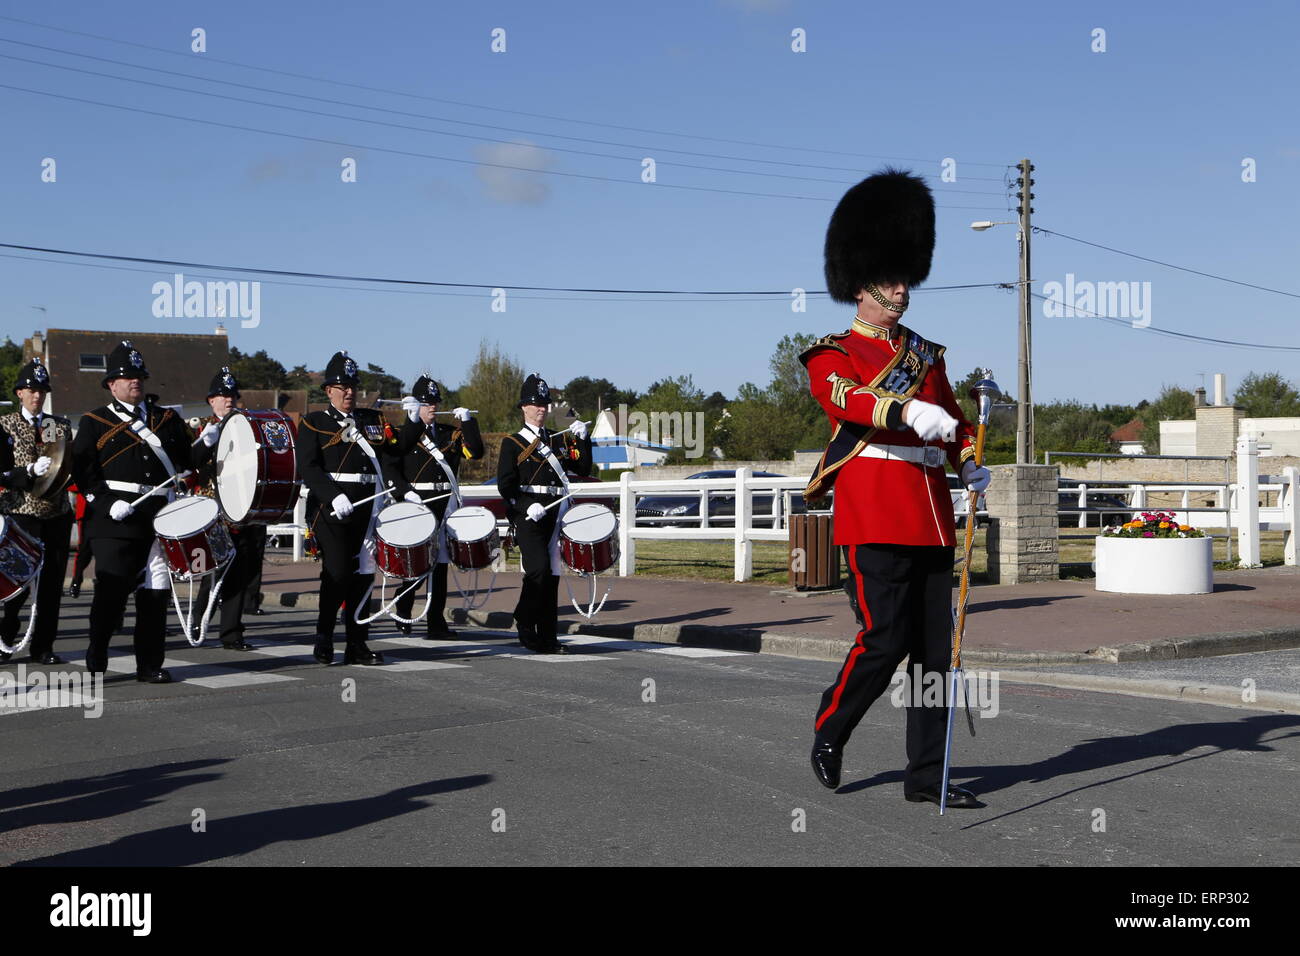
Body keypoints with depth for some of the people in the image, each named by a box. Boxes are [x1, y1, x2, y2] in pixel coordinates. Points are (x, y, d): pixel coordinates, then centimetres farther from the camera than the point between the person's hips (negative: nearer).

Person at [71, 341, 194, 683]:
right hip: (115, 522, -4)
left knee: (156, 593, 4)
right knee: (111, 591, -3)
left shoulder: (167, 419, 18)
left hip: (160, 518, 4)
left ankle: (150, 665, 12)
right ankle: (96, 663, 9)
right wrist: (107, 503, -14)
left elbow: (184, 460, 22)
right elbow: (82, 470, -2)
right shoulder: (94, 423, 6)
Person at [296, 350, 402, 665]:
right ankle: (324, 640, 1)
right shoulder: (313, 423, 5)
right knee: (337, 572, -12)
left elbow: (389, 461, 11)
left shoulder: (373, 420, 17)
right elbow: (308, 467, -7)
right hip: (330, 509, -4)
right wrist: (334, 496, -22)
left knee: (364, 574, 4)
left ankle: (357, 645, 11)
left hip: (367, 507, 4)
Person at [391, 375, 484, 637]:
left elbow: (476, 452, 1)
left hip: (444, 506, 3)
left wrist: (468, 422, -5)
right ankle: (403, 611, 18)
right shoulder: (403, 434, 4)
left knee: (439, 564, 4)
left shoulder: (451, 433, 14)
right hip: (414, 505, -3)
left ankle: (436, 623, 7)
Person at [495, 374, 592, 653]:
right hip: (527, 515, -5)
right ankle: (525, 623, 0)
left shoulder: (559, 441, 19)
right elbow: (505, 485, -4)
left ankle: (547, 637, 9)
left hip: (555, 515, 5)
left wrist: (582, 439, 3)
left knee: (552, 575, 4)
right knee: (539, 569, -18)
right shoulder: (513, 443, 3)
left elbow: (584, 469, 15)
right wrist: (526, 506, -18)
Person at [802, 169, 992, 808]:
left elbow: (955, 420, 23)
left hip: (932, 522, 6)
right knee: (883, 641, -11)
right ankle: (828, 731, 15)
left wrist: (971, 465, 1)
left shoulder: (926, 356, 21)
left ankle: (927, 775, 13)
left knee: (935, 650, 5)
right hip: (874, 519, -6)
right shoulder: (833, 355, 2)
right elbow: (844, 397, -20)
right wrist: (908, 409, -38)